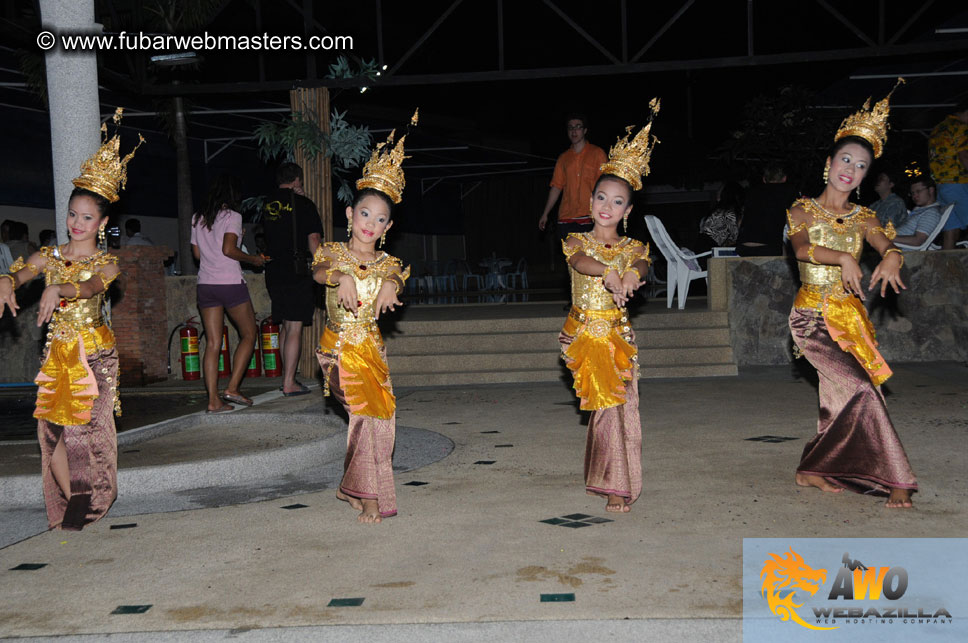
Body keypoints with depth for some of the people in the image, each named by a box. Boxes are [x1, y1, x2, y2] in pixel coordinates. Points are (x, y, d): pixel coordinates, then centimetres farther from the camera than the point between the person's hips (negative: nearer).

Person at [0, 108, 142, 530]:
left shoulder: (106, 264, -2)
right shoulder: (49, 256, 9)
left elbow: (91, 286, -22)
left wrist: (57, 289, -42)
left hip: (94, 353, -4)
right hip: (58, 352, 4)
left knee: (89, 426, -7)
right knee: (53, 428, 1)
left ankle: (92, 503, 5)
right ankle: (69, 505, 14)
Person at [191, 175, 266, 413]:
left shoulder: (198, 218, 13)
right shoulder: (232, 216, -6)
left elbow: (197, 253, 15)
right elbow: (229, 249, -17)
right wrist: (253, 259, -4)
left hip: (205, 284, 6)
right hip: (230, 283, -6)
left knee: (213, 343, 4)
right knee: (248, 335, 9)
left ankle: (213, 399, -1)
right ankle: (232, 388, 0)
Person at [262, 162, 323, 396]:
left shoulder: (268, 204, 12)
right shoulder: (303, 204, -5)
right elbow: (313, 239, -10)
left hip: (273, 272, 6)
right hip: (296, 272, -6)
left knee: (285, 326, 16)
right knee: (294, 328, -4)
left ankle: (288, 377, 20)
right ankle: (289, 383, -5)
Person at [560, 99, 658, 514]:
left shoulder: (632, 247, 6)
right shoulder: (577, 241, 2)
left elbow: (643, 267, -17)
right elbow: (580, 260, -22)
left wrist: (633, 274, -43)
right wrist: (609, 273, -43)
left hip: (617, 334, 1)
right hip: (583, 333, -1)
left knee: (619, 404, -5)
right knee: (603, 405, -1)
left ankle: (618, 485, 2)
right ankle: (609, 480, 14)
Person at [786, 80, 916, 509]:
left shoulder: (863, 219, 9)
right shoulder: (804, 210, -2)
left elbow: (886, 245, -10)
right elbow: (801, 248, -22)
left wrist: (891, 256, -35)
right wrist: (843, 258, -40)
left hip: (850, 316, 5)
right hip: (812, 317, -5)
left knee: (840, 399, 6)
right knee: (861, 390, -18)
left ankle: (812, 470, 24)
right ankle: (893, 478, -10)